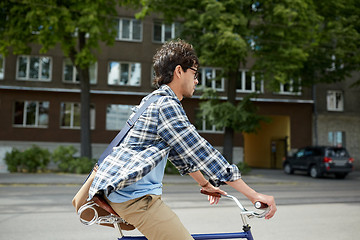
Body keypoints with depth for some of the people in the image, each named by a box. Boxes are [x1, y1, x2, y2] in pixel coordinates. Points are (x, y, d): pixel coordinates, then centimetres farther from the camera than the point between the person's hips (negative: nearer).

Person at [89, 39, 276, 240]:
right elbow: (201, 153, -19)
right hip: (134, 195, -11)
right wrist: (254, 195, -16)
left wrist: (206, 184, 33)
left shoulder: (157, 100, 18)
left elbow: (183, 152, 26)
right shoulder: (166, 104, -15)